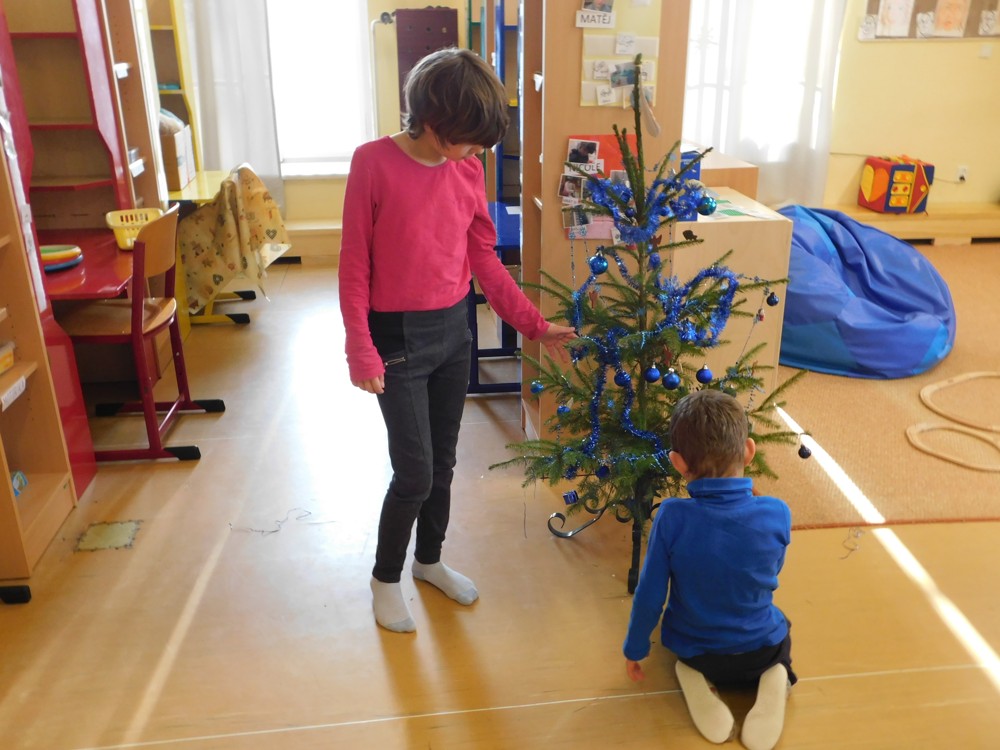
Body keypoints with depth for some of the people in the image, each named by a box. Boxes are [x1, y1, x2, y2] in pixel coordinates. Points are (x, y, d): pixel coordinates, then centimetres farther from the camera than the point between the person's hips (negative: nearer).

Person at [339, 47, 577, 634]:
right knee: (415, 473, 0)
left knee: (443, 462, 16)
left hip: (454, 330, 5)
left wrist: (535, 325, 4)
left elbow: (486, 261, 7)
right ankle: (386, 578, 26)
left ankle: (430, 559, 40)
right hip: (399, 337, -5)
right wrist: (361, 350, -14)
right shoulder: (374, 163, -14)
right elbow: (354, 266, -11)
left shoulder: (469, 169, 1)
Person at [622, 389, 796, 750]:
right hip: (759, 649, 0)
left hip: (692, 649, 0)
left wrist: (634, 649, 1)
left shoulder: (671, 517, -27)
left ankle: (695, 678, 5)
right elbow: (771, 574, 0)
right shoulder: (777, 514, -21)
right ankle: (774, 679, 4)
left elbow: (650, 594, -16)